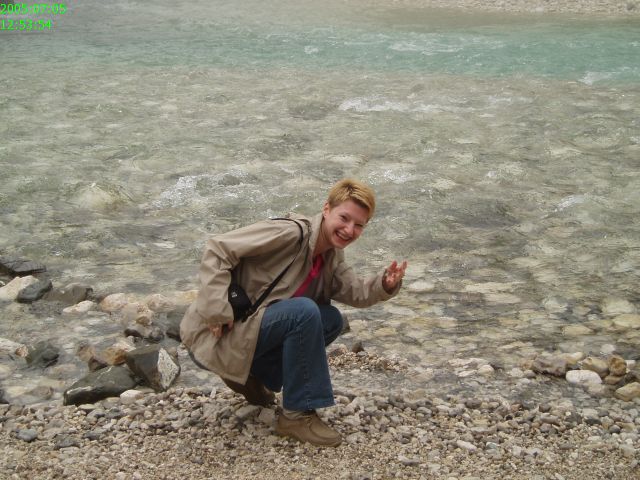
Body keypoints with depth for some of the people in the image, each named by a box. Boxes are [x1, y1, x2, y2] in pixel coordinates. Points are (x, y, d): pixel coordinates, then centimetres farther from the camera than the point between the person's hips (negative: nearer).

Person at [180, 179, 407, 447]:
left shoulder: (332, 256, 8)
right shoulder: (291, 233, -20)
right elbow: (217, 249, -23)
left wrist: (386, 284, -12)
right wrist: (219, 312, -27)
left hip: (251, 332, 9)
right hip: (212, 339, -9)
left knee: (332, 320, 2)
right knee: (304, 311, -27)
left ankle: (255, 374, 9)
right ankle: (297, 415, -14)